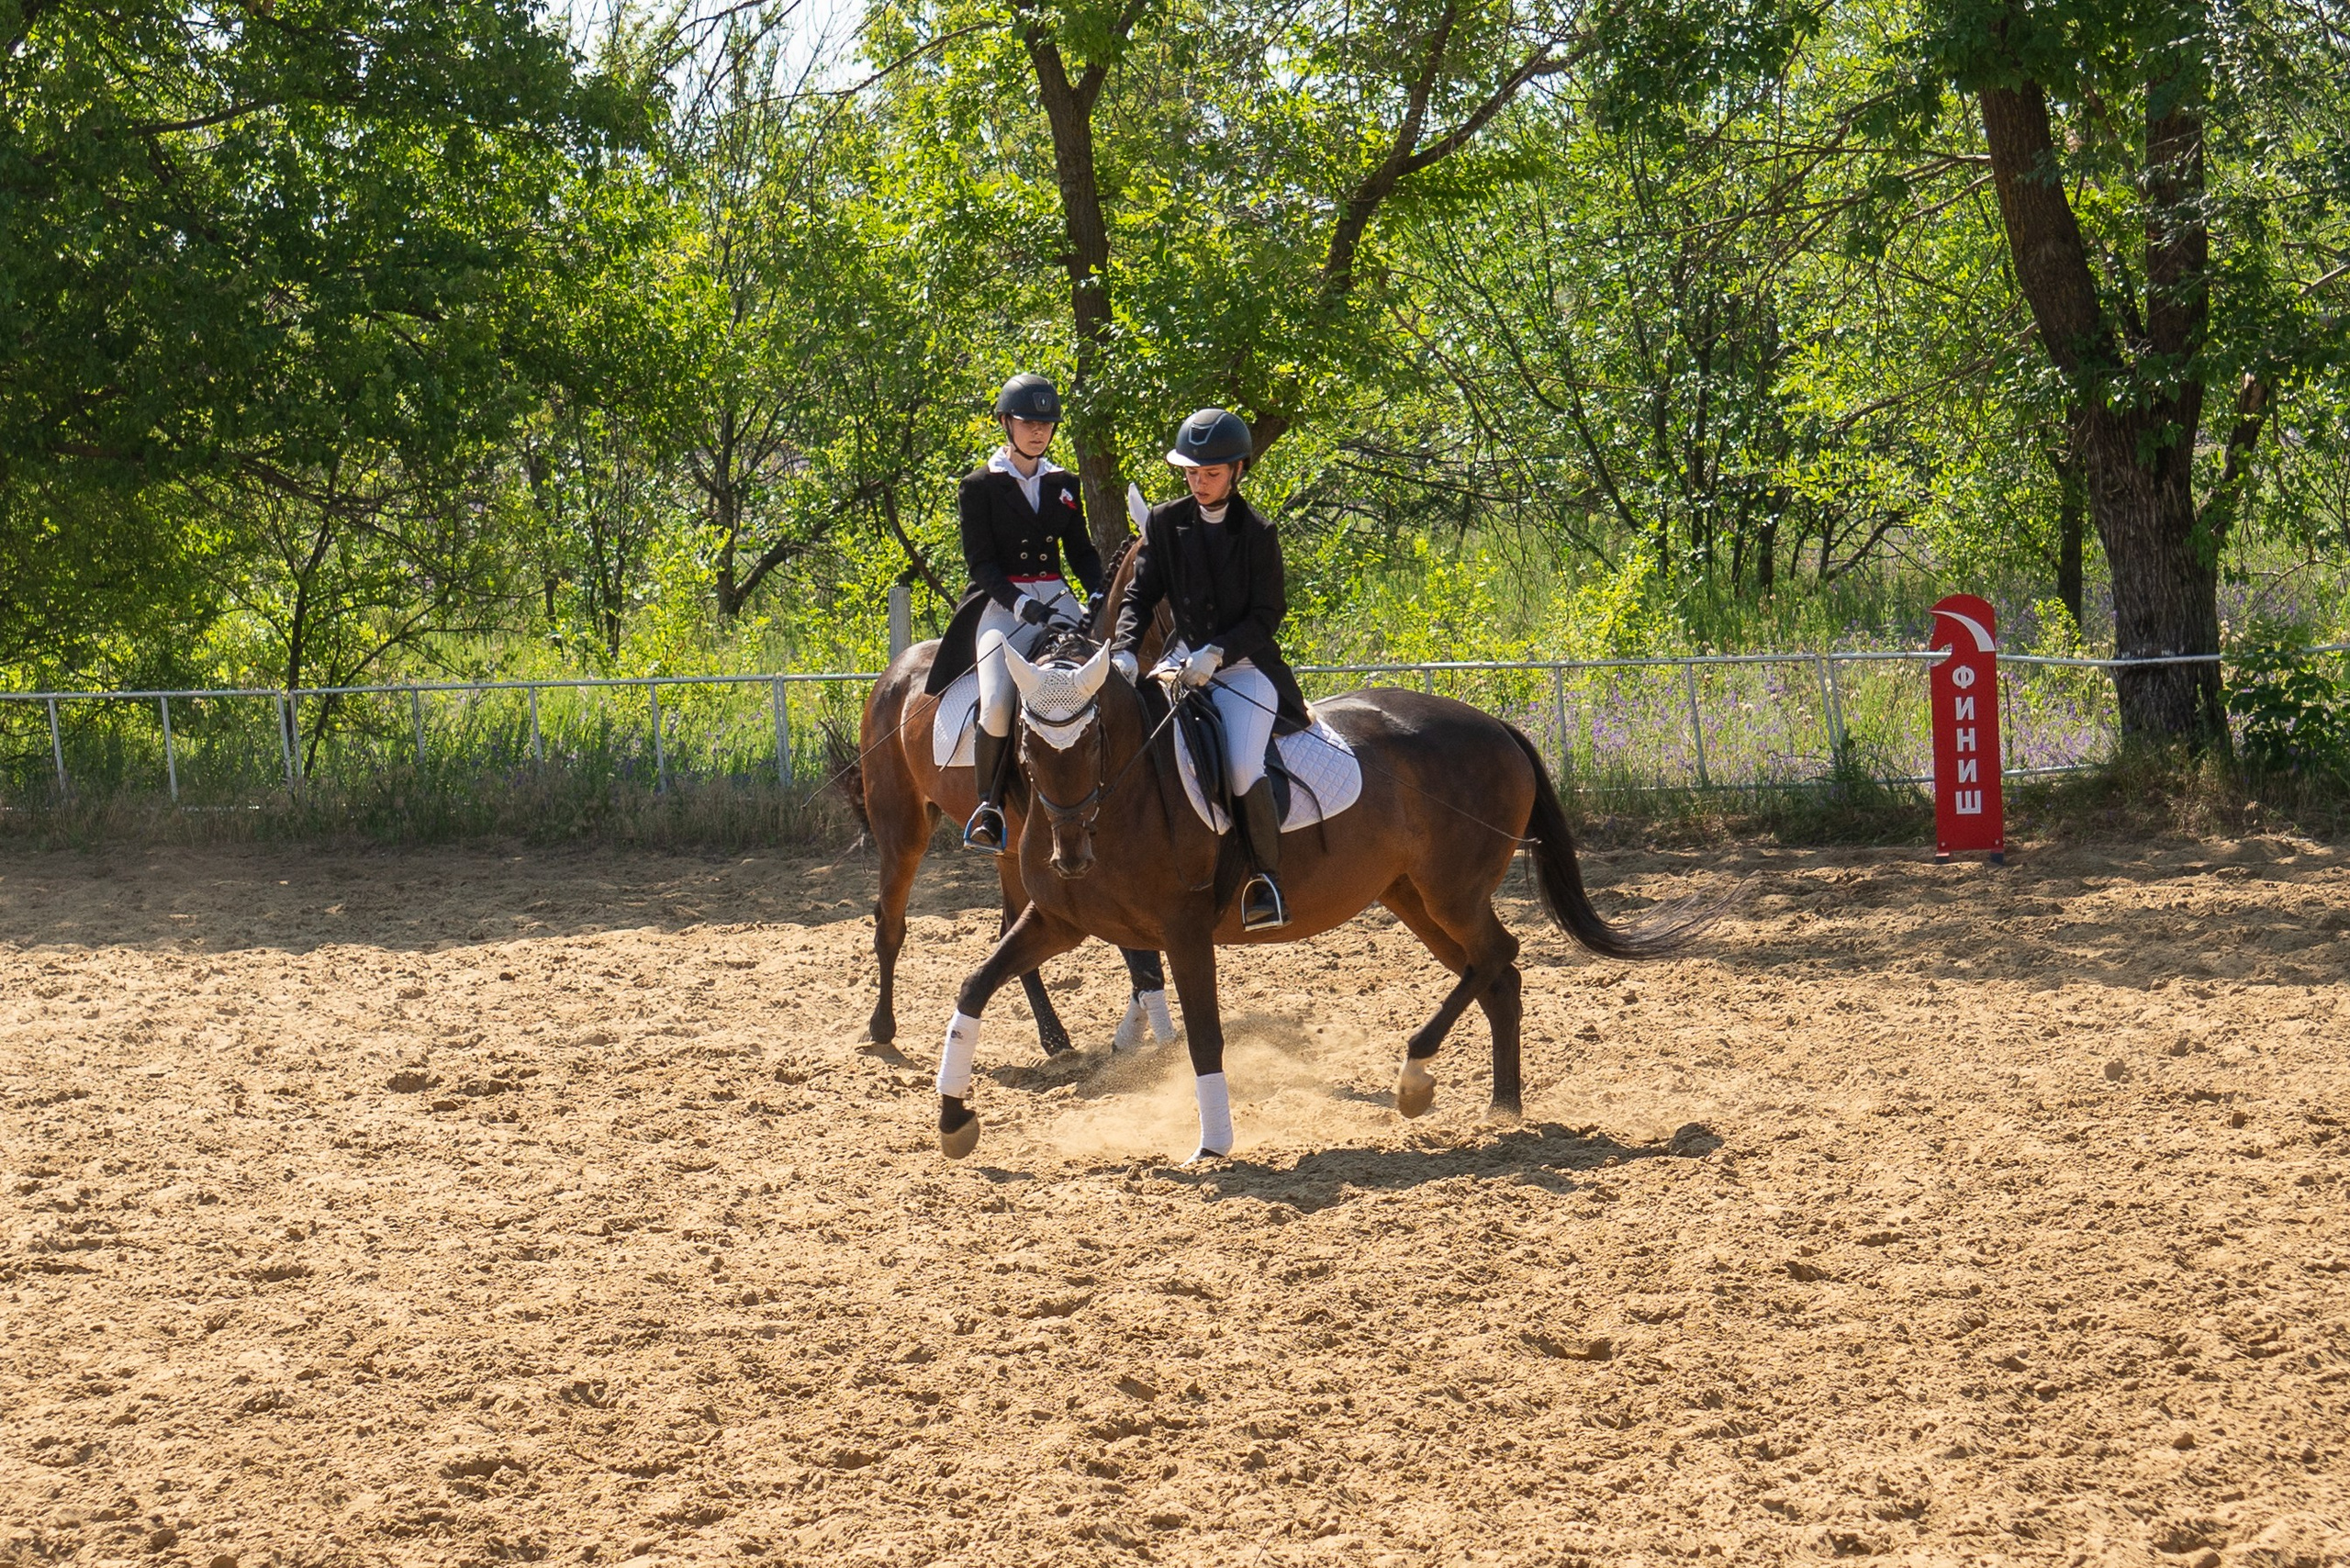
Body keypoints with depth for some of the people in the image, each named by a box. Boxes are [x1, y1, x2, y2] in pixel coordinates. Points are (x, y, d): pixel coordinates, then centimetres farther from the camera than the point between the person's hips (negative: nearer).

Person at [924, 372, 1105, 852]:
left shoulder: (1063, 484, 15)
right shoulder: (980, 486, 2)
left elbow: (1080, 550, 16)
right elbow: (980, 561, -5)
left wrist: (1098, 595, -4)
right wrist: (1019, 603, -21)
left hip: (1057, 600, 4)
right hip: (1001, 603, -4)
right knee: (999, 701, -28)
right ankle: (989, 808, -12)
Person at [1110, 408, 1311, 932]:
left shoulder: (1258, 534, -4)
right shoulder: (1165, 523, 5)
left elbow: (1267, 615, -7)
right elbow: (1140, 594, 1)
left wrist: (1216, 653, -22)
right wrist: (1124, 649, -18)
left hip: (1245, 666, -4)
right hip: (1184, 659, 4)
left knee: (1242, 766, -27)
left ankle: (1267, 879, -11)